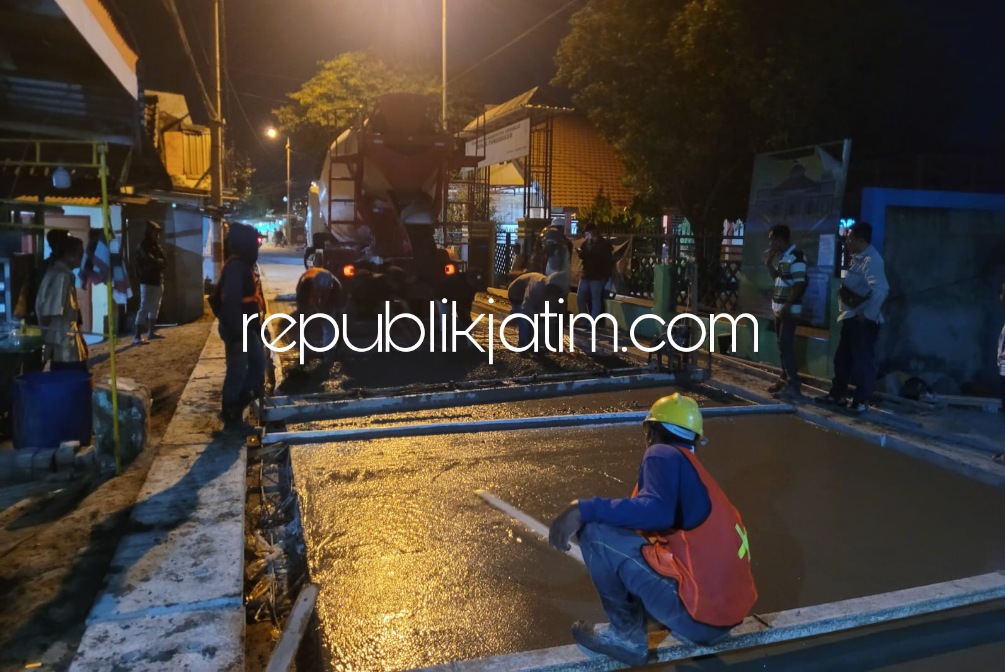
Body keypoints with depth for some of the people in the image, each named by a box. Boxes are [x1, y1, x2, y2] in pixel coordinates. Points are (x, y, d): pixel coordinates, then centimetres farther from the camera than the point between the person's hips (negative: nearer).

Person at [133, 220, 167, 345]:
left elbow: (164, 261, 6)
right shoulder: (143, 245, -9)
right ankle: (137, 337, -12)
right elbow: (150, 261, -18)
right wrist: (159, 262, -1)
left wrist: (156, 262, -11)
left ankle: (151, 332, 22)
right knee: (144, 308, -11)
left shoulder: (156, 245, 15)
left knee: (155, 307, 13)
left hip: (158, 280, 8)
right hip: (147, 281, -8)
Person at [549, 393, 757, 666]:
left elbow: (657, 511, -23)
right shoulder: (696, 470, 21)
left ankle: (627, 635, 3)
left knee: (594, 529, -7)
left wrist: (584, 509, -21)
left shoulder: (664, 453, -4)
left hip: (695, 609, -9)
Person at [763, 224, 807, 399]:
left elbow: (799, 284, -20)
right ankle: (784, 379, 22)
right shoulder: (782, 256, 12)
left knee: (786, 346, -10)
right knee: (782, 345, 13)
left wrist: (787, 306, -22)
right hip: (779, 308, 9)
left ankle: (793, 385, -7)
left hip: (789, 309, -9)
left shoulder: (796, 256, -16)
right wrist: (769, 262, 10)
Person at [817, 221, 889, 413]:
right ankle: (837, 394, 28)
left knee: (862, 361, -1)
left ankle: (861, 401, 8)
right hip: (852, 318, 10)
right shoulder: (858, 258, 12)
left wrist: (868, 314, -24)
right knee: (842, 358, 17)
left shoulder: (871, 260, -20)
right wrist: (843, 291, 4)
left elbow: (881, 289, -31)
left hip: (863, 321, -10)